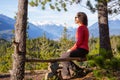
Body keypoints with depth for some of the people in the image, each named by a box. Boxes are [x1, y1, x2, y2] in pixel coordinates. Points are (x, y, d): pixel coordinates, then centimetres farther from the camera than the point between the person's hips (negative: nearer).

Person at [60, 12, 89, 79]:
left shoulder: (81, 27, -13)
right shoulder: (85, 27, 17)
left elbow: (79, 41, -19)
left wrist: (71, 49, -9)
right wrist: (72, 49, 12)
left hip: (81, 49, -10)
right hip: (84, 50, 10)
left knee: (64, 56, -10)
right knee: (66, 55, 17)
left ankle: (66, 74, -6)